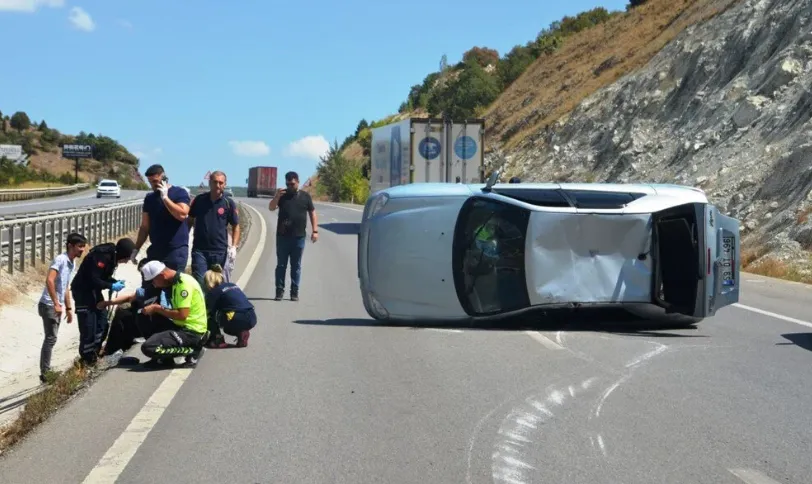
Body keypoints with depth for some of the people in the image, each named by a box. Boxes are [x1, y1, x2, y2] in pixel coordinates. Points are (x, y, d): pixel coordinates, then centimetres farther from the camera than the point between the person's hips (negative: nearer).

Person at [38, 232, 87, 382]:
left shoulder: (72, 263, 12)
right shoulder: (60, 260, -16)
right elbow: (49, 280, -27)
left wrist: (69, 308, 22)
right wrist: (56, 304, -28)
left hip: (57, 306, 9)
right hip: (49, 305, -9)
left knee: (51, 338, 13)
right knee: (50, 338, -9)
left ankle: (47, 371, 20)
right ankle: (45, 373, -6)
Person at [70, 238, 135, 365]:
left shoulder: (112, 257, 4)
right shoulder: (102, 256, -26)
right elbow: (93, 279, -29)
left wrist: (116, 283, -5)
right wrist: (112, 286, -23)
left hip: (94, 290, 10)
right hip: (83, 290, -10)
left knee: (102, 320, 12)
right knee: (88, 325, -8)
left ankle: (95, 350, 25)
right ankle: (88, 357, 1)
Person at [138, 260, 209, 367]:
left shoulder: (184, 283, -17)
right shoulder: (176, 281, 12)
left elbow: (182, 315, -24)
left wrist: (157, 308, -14)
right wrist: (156, 309, 3)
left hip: (192, 332, -10)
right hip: (182, 326, 10)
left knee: (148, 348, -19)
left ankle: (192, 351, -6)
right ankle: (164, 357, 6)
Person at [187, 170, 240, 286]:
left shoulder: (228, 203, -1)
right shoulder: (199, 200, 3)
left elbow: (235, 226, 4)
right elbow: (190, 220, 12)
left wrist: (233, 246, -9)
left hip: (220, 251, 0)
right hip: (199, 249, 0)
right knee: (199, 283, -5)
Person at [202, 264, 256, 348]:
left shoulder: (214, 291, 3)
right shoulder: (233, 285, 24)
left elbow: (207, 312, 8)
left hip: (240, 320, -7)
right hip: (252, 319, 7)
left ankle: (218, 339, 3)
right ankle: (240, 332, 12)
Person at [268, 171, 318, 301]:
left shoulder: (305, 196, 5)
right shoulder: (282, 195, 4)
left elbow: (312, 213, 8)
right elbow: (271, 208, -6)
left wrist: (315, 231, 0)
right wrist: (276, 196, -23)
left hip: (299, 237, 0)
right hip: (282, 236, 0)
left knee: (296, 266, 6)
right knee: (281, 265, 4)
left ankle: (294, 292, 11)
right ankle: (279, 290, 9)